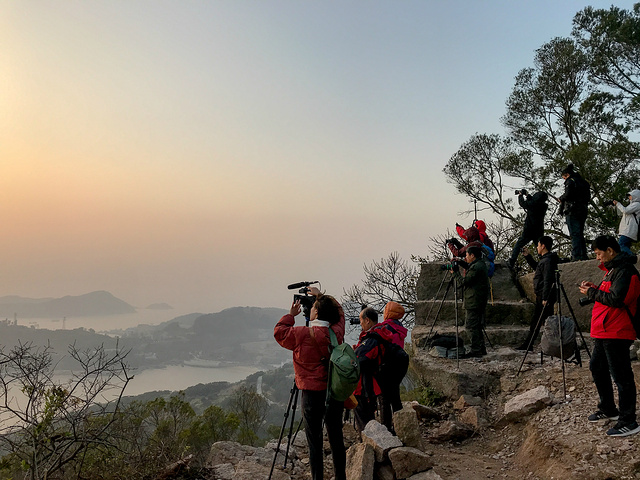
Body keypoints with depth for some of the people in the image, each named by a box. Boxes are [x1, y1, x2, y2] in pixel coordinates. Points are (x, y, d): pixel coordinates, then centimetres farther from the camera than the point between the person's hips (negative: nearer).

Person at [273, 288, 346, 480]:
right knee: (336, 439, 13)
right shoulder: (337, 332, -2)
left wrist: (291, 314, 16)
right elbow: (339, 313, 19)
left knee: (314, 442, 4)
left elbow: (279, 331, 5)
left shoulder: (301, 334, -12)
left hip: (312, 394, -4)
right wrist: (321, 296, 26)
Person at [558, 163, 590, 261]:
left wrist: (561, 198, 1)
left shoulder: (570, 181, -5)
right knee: (580, 233, 13)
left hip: (573, 210, -8)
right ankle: (583, 255, 11)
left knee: (574, 234, -10)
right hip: (584, 210, 8)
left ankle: (576, 256, -15)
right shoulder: (584, 182, 19)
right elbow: (588, 197, 17)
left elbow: (568, 195, -17)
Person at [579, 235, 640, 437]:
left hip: (616, 333, -11)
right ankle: (608, 410, 32)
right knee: (597, 367, 19)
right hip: (603, 332, 11)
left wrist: (591, 293, -11)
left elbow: (616, 299, -23)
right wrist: (595, 288, 9)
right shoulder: (613, 269, 18)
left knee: (621, 376, -6)